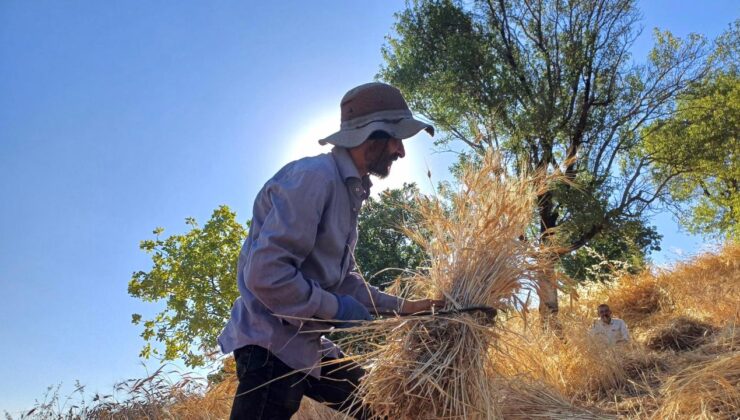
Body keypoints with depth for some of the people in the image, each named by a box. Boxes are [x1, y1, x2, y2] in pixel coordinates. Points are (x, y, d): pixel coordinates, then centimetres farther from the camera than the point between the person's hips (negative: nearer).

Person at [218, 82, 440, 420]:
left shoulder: (348, 190, 11)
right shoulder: (313, 177, -19)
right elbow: (266, 275, -27)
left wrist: (402, 307, 8)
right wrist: (338, 310, -17)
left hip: (307, 345, 10)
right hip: (272, 345, -10)